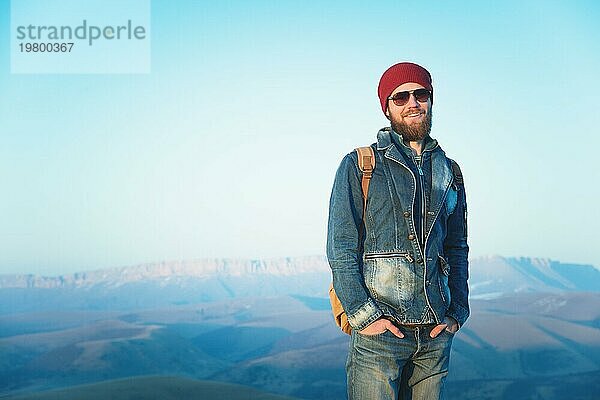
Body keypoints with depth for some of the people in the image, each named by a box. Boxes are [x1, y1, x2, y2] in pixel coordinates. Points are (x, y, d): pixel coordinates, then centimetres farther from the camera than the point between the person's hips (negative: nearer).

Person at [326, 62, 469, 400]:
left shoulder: (449, 172, 13)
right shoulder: (359, 166, -1)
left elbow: (457, 249, 17)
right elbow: (341, 248, -5)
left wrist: (458, 312, 7)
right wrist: (363, 314, -12)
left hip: (436, 333, 4)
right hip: (379, 332, -4)